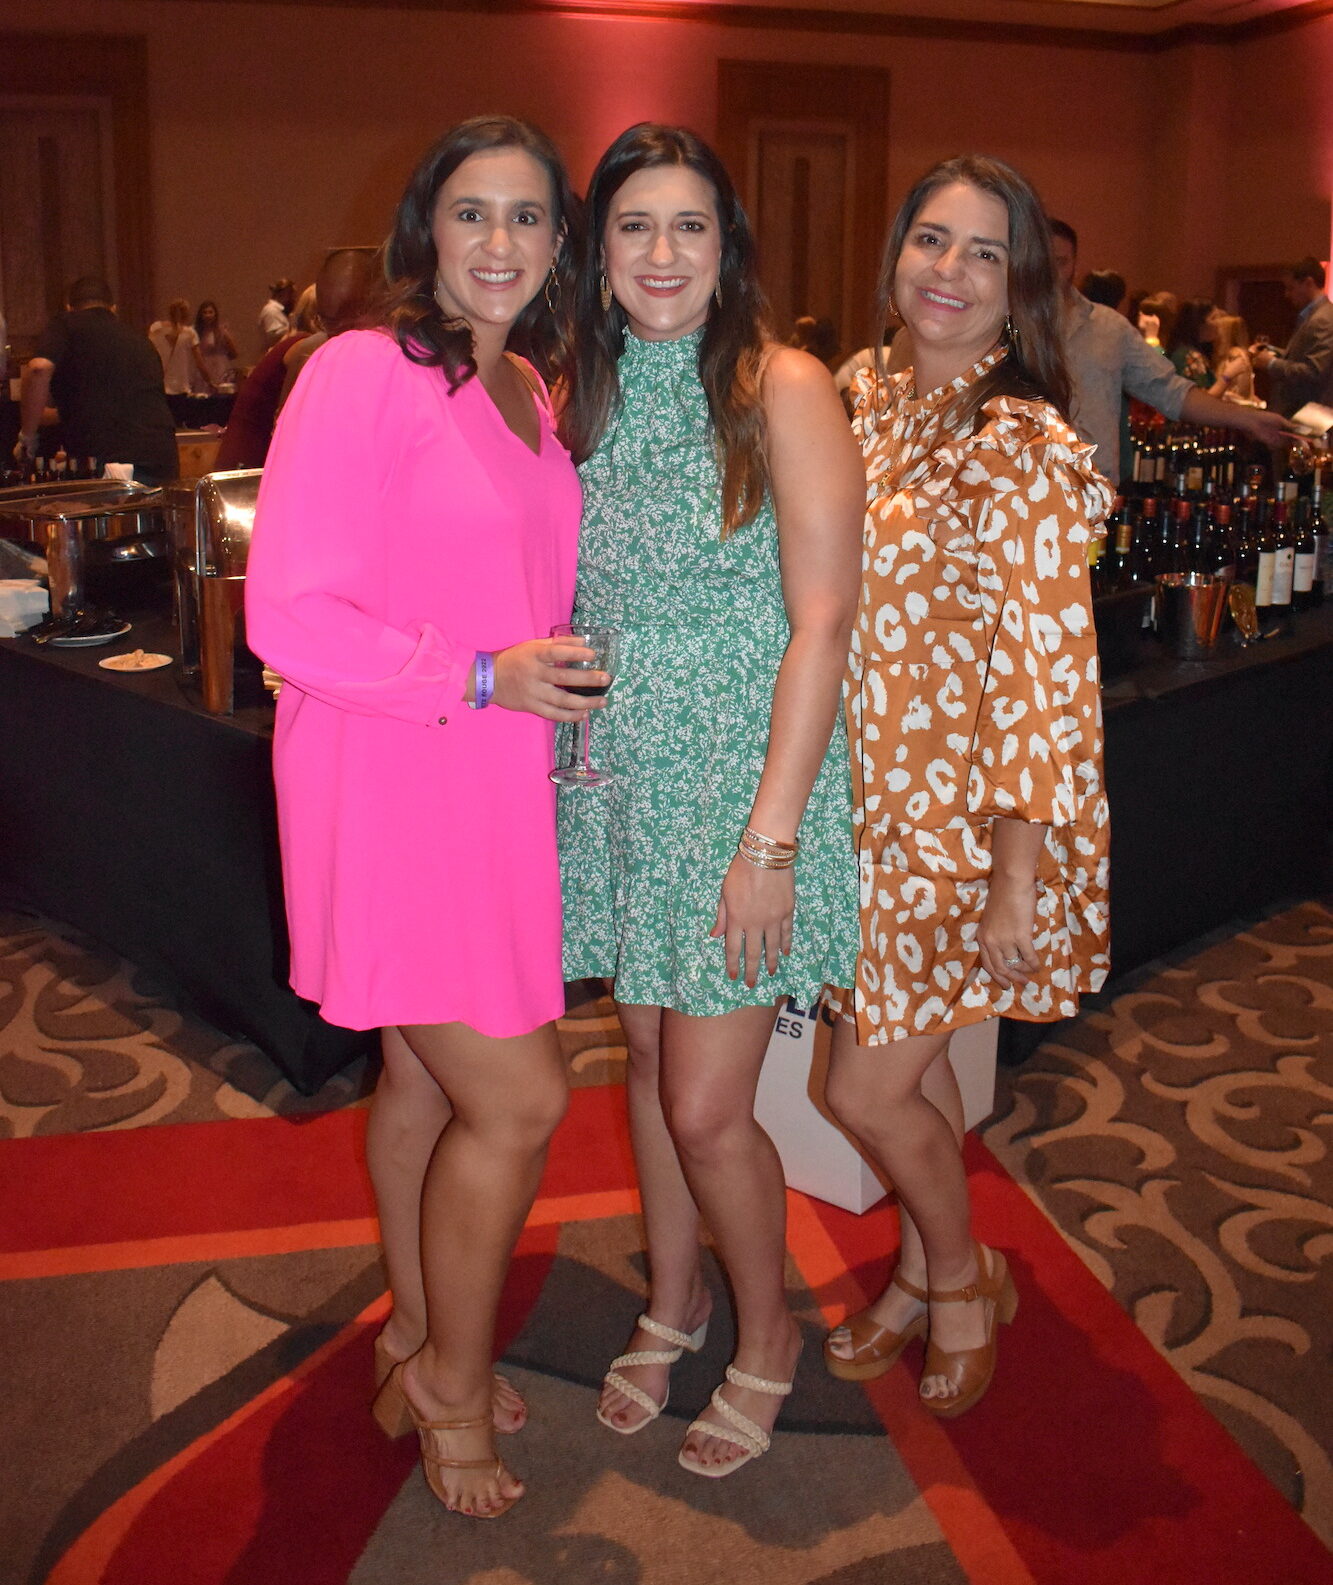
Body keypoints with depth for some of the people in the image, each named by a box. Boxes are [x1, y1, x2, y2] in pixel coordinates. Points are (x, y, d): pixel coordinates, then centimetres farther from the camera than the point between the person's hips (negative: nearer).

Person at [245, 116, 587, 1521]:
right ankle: (452, 1372, 21)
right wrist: (481, 676, -20)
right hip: (392, 785, -8)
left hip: (493, 785, 8)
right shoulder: (363, 374, -14)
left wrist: (561, 687, 7)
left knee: (428, 1078, 19)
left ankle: (415, 1337, 38)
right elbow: (288, 615, -19)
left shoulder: (527, 393, 12)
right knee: (518, 1100, -4)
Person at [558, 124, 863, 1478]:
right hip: (615, 774, 5)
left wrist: (771, 840, -18)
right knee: (648, 1058, 16)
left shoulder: (782, 388, -10)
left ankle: (767, 1334, 26)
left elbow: (822, 622, -15)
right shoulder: (583, 397, 7)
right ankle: (671, 1303, 39)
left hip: (741, 775, -5)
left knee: (704, 1107, -2)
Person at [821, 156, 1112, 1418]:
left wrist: (1016, 878, -19)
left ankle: (962, 1279, 30)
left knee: (864, 1086, 1)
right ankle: (924, 1278, 41)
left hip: (966, 820, -6)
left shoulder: (1027, 448, -16)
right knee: (906, 1057, 18)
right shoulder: (866, 407, 6)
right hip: (868, 803, 6)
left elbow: (1048, 673, -18)